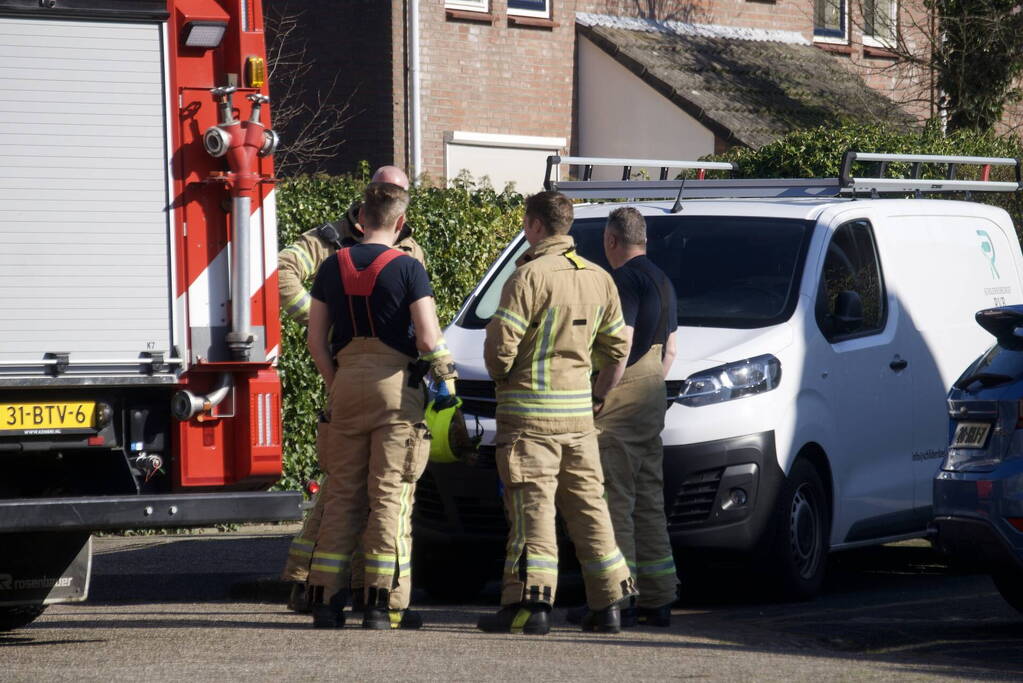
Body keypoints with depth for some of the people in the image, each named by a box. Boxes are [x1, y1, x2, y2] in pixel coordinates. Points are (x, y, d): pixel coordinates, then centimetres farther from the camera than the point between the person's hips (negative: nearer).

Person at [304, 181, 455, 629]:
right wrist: (447, 377, 4)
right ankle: (383, 603, -4)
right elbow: (428, 339, -12)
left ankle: (326, 599, 8)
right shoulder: (407, 269, -7)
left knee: (341, 495, 9)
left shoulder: (333, 267, 7)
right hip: (395, 388, -4)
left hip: (347, 387, 4)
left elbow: (316, 340, 7)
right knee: (391, 496, -1)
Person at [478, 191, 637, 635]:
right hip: (579, 409, 6)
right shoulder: (598, 279, 7)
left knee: (532, 507, -5)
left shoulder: (530, 275, -14)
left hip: (530, 409, -6)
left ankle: (530, 603, -8)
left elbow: (501, 346, -15)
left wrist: (501, 377, 4)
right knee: (587, 504, 11)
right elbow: (616, 346, 14)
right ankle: (607, 604, 12)